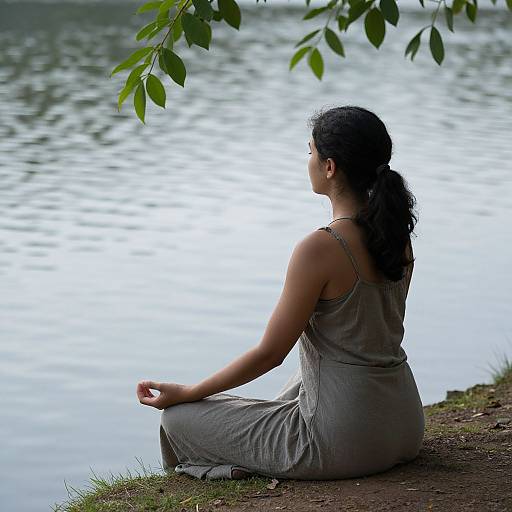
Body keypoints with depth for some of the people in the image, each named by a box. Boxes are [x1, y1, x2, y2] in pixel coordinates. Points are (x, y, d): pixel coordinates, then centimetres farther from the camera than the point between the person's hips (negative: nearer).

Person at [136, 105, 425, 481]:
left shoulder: (320, 249, -21)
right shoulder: (398, 235, 2)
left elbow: (269, 354, -14)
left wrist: (184, 393, -1)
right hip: (405, 430, 7)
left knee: (179, 417, 8)